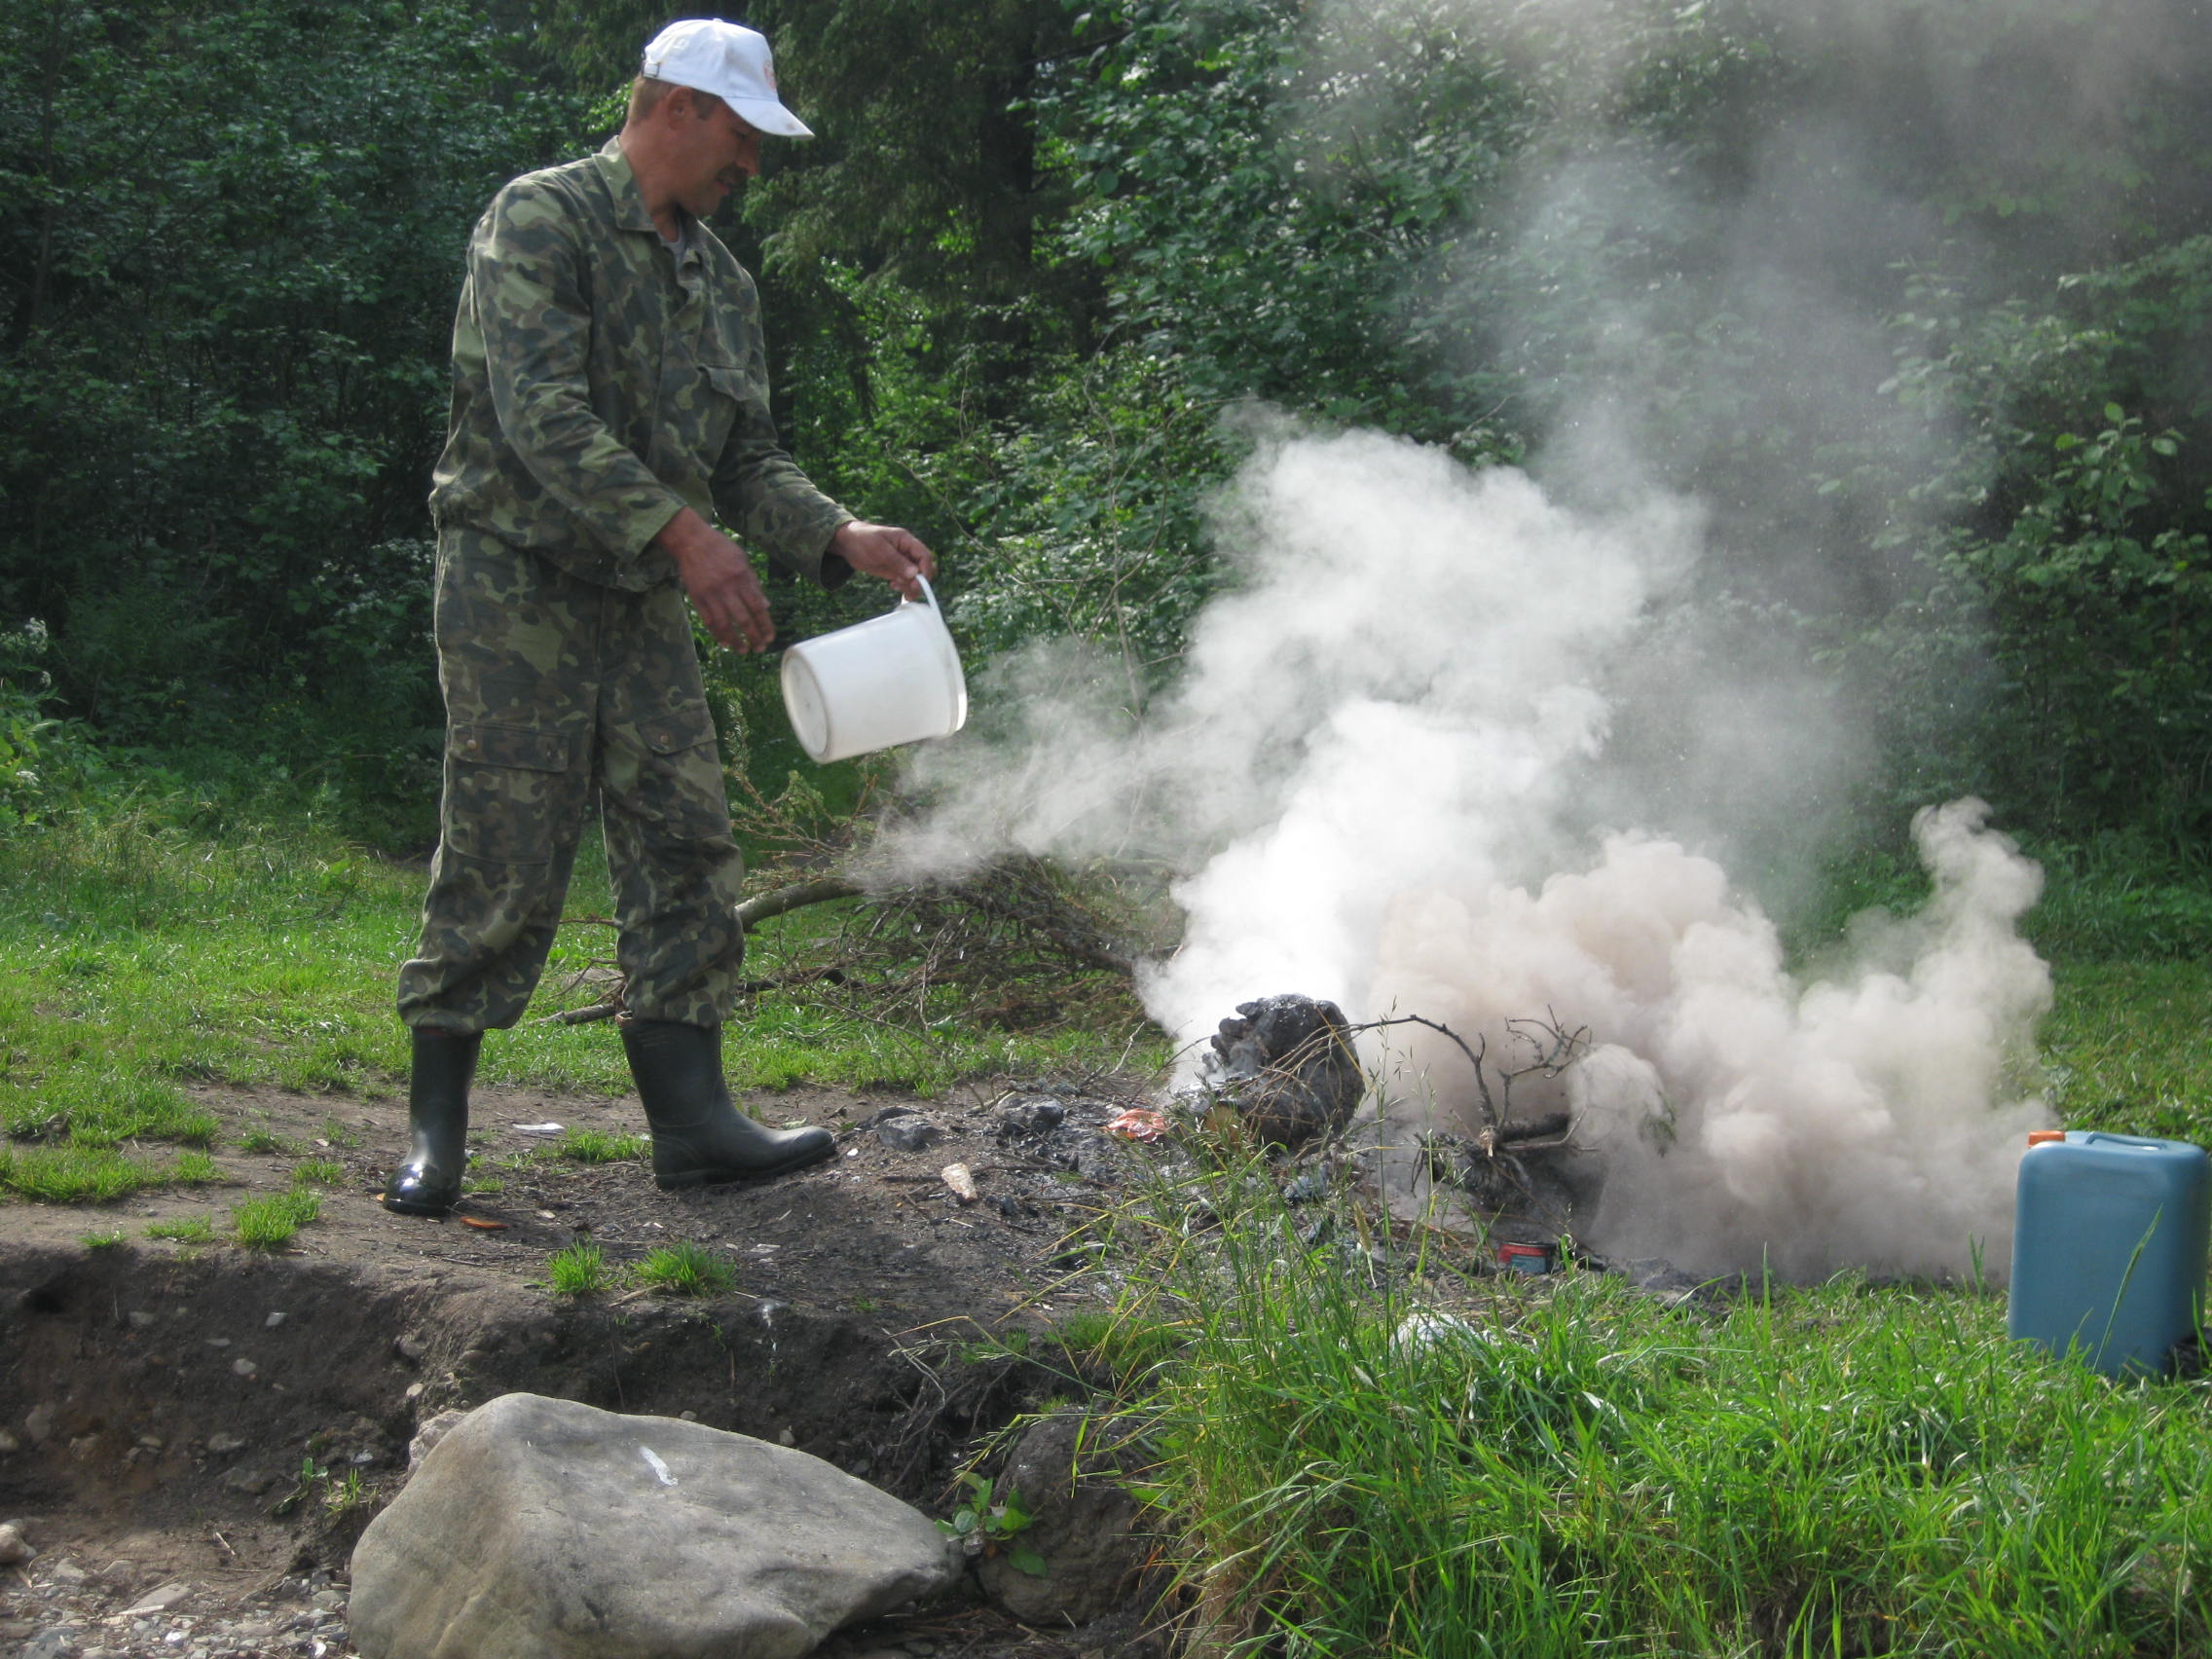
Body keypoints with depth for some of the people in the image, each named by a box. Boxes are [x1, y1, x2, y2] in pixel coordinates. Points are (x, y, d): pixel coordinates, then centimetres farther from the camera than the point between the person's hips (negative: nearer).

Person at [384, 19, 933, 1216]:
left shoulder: (719, 280, 15)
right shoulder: (542, 218, -9)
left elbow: (747, 459, 16)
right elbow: (541, 412, -22)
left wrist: (840, 538, -3)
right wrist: (684, 532, -28)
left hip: (644, 605, 7)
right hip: (516, 587, -7)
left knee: (686, 854, 2)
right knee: (502, 864, -6)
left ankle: (691, 1118, 6)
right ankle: (435, 1129, 6)